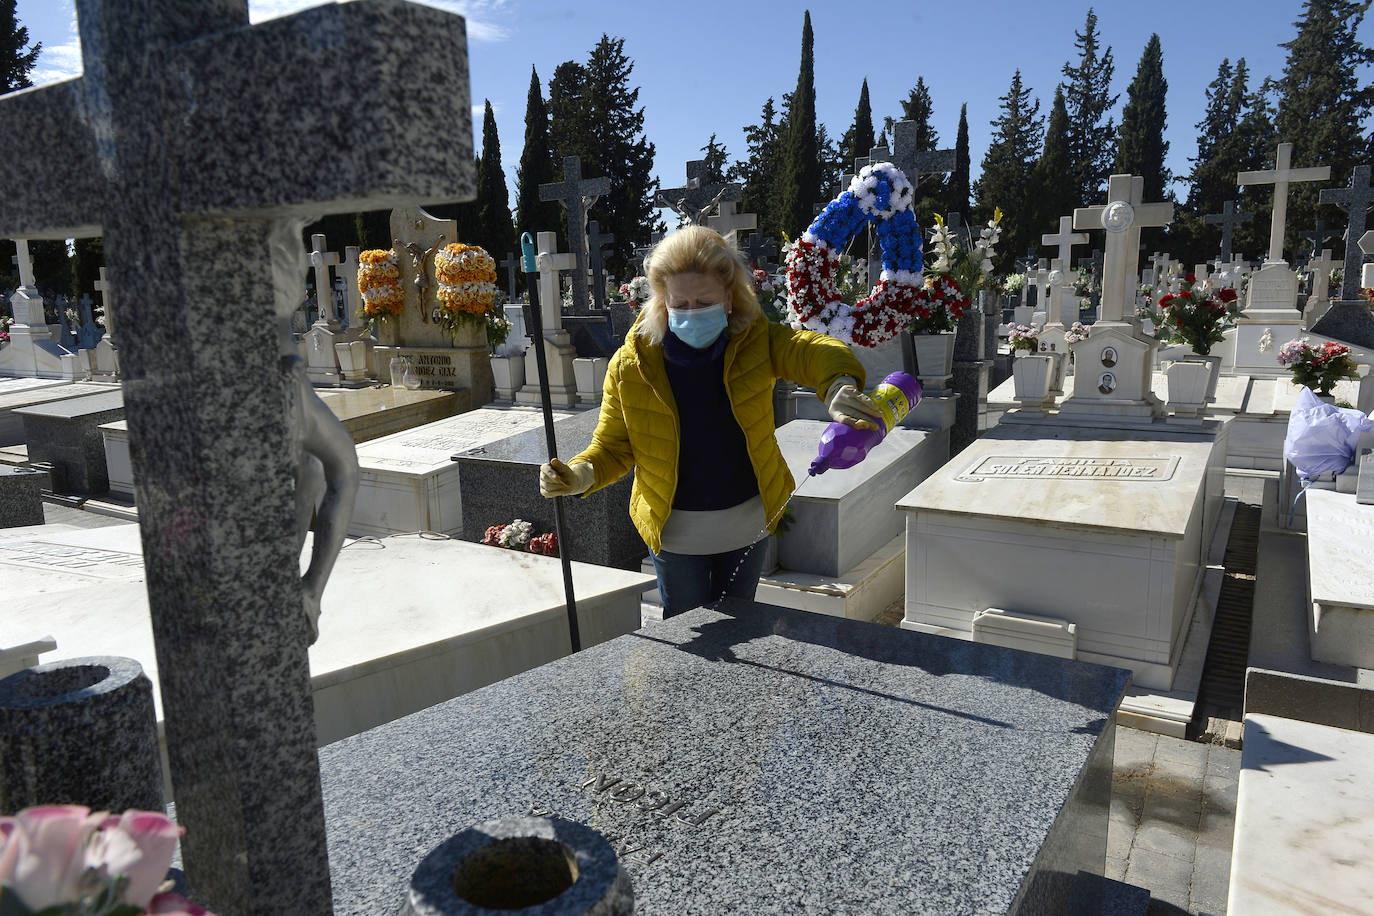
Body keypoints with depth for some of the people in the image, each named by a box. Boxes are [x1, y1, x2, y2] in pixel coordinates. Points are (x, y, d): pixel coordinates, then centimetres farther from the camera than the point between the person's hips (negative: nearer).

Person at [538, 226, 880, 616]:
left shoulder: (755, 343, -14)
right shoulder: (633, 363, -15)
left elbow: (814, 350, -32)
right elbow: (613, 445, -6)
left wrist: (839, 386, -56)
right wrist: (578, 476, -28)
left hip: (748, 524, 2)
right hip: (676, 530, -1)